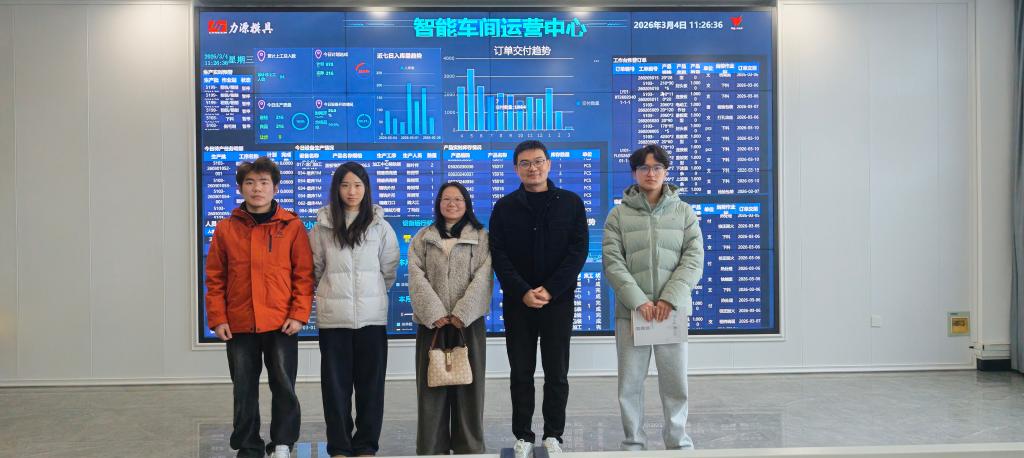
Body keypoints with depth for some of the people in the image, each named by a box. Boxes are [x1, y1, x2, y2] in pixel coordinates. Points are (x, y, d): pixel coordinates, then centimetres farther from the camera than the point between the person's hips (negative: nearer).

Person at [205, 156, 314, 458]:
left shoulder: (292, 226, -1)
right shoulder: (225, 229, 5)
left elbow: (304, 274, -2)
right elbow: (215, 278, 6)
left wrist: (299, 314, -9)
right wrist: (217, 318, -1)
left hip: (281, 325, -2)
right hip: (239, 326, 2)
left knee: (284, 386, 1)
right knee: (244, 390, 11)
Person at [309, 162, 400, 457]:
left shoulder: (379, 226, 1)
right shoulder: (323, 226, 2)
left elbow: (389, 270, 8)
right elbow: (316, 269, 10)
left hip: (371, 314, 0)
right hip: (333, 315, 0)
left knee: (370, 381, 4)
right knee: (336, 381, 4)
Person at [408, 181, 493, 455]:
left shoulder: (481, 237, 7)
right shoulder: (422, 238, 11)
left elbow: (483, 277, -4)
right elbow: (416, 276, -1)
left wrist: (461, 314, -15)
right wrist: (435, 314, -14)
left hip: (469, 321, -1)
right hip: (432, 322, 1)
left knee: (468, 383, 2)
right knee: (432, 385, 2)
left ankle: (469, 447, 10)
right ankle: (432, 448, 9)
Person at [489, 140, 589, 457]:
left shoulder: (571, 203, 3)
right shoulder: (504, 207, 5)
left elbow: (578, 251, -3)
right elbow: (499, 255, -2)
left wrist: (550, 290, -13)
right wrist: (523, 292, -15)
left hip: (558, 301, 0)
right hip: (517, 303, 1)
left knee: (557, 373, 6)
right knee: (521, 373, 7)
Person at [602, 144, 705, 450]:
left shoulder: (684, 212, 6)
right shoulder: (619, 215, 3)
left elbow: (693, 260, 0)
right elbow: (613, 263, -4)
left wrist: (669, 300, -11)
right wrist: (639, 301, -14)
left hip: (673, 309, 1)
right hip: (631, 310, 0)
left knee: (675, 380, 5)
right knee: (630, 382, 4)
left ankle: (678, 442, 21)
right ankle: (634, 443, 18)